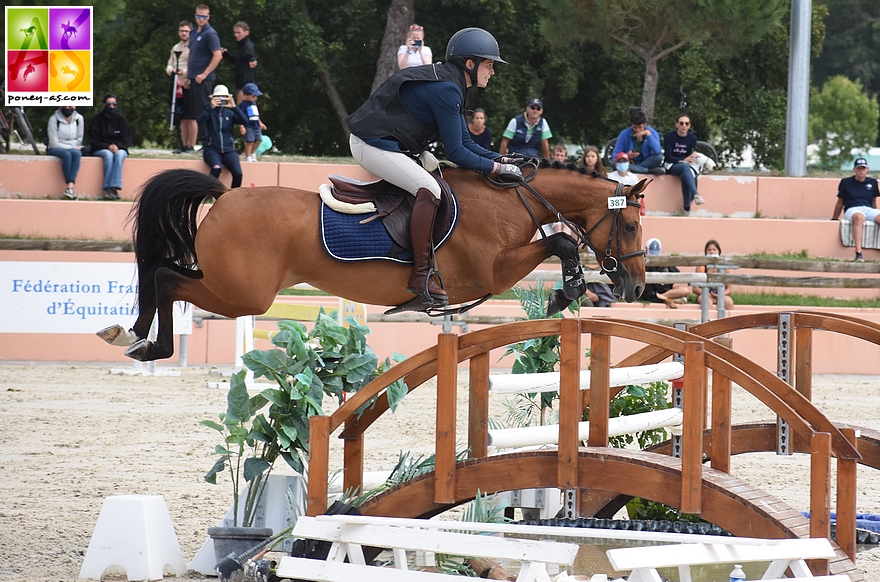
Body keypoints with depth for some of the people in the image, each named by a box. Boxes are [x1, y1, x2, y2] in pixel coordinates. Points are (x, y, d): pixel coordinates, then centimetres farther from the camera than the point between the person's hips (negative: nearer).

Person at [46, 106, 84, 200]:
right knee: (67, 154, -36)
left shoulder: (79, 119, 2)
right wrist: (72, 147, -14)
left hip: (73, 148, 2)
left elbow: (79, 140, 5)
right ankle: (70, 187, -40)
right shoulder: (54, 119, -7)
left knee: (76, 153, -34)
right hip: (55, 149, -2)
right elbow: (54, 142, -11)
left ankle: (69, 188, -45)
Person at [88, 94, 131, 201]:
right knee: (108, 155, -35)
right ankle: (109, 188, -45)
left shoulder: (121, 119, 7)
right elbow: (93, 141, -1)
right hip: (100, 150, -1)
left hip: (119, 149, 1)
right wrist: (107, 147, -16)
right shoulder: (96, 120, 3)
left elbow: (126, 140, 3)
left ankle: (114, 187, -46)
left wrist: (117, 146, -17)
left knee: (119, 155, -34)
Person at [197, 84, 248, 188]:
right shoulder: (210, 112, 7)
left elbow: (245, 121, -4)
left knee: (238, 173, -22)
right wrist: (211, 107, -22)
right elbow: (199, 121, -15)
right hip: (212, 149, -2)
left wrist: (234, 107, -12)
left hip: (228, 149, 2)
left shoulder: (230, 113, 13)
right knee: (216, 168, -34)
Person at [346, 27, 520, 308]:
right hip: (372, 145, -11)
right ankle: (421, 275, -23)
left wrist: (500, 159, 3)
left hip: (392, 142, 11)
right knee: (429, 189, -26)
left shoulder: (451, 86, 11)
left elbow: (465, 142, 15)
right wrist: (497, 168, -12)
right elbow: (456, 152, -19)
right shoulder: (445, 90, -21)